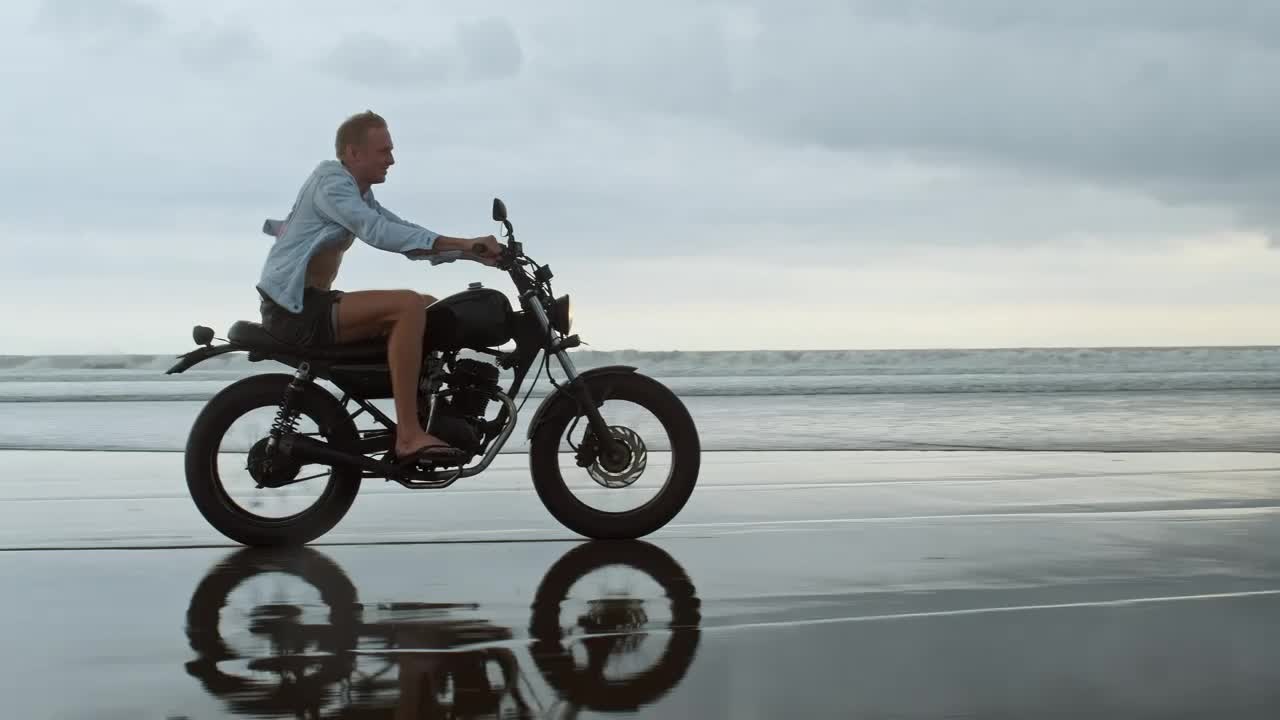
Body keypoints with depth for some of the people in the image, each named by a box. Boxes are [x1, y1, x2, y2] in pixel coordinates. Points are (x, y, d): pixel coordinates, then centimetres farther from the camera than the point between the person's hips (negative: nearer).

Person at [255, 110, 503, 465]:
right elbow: (379, 232, -26)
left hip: (313, 303, 10)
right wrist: (458, 243, -30)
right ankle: (408, 435, -29)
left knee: (430, 306, 11)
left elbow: (405, 233, 13)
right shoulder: (331, 179, -12)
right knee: (408, 306, -26)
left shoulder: (360, 193, 18)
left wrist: (472, 251, -2)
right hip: (294, 308, -10)